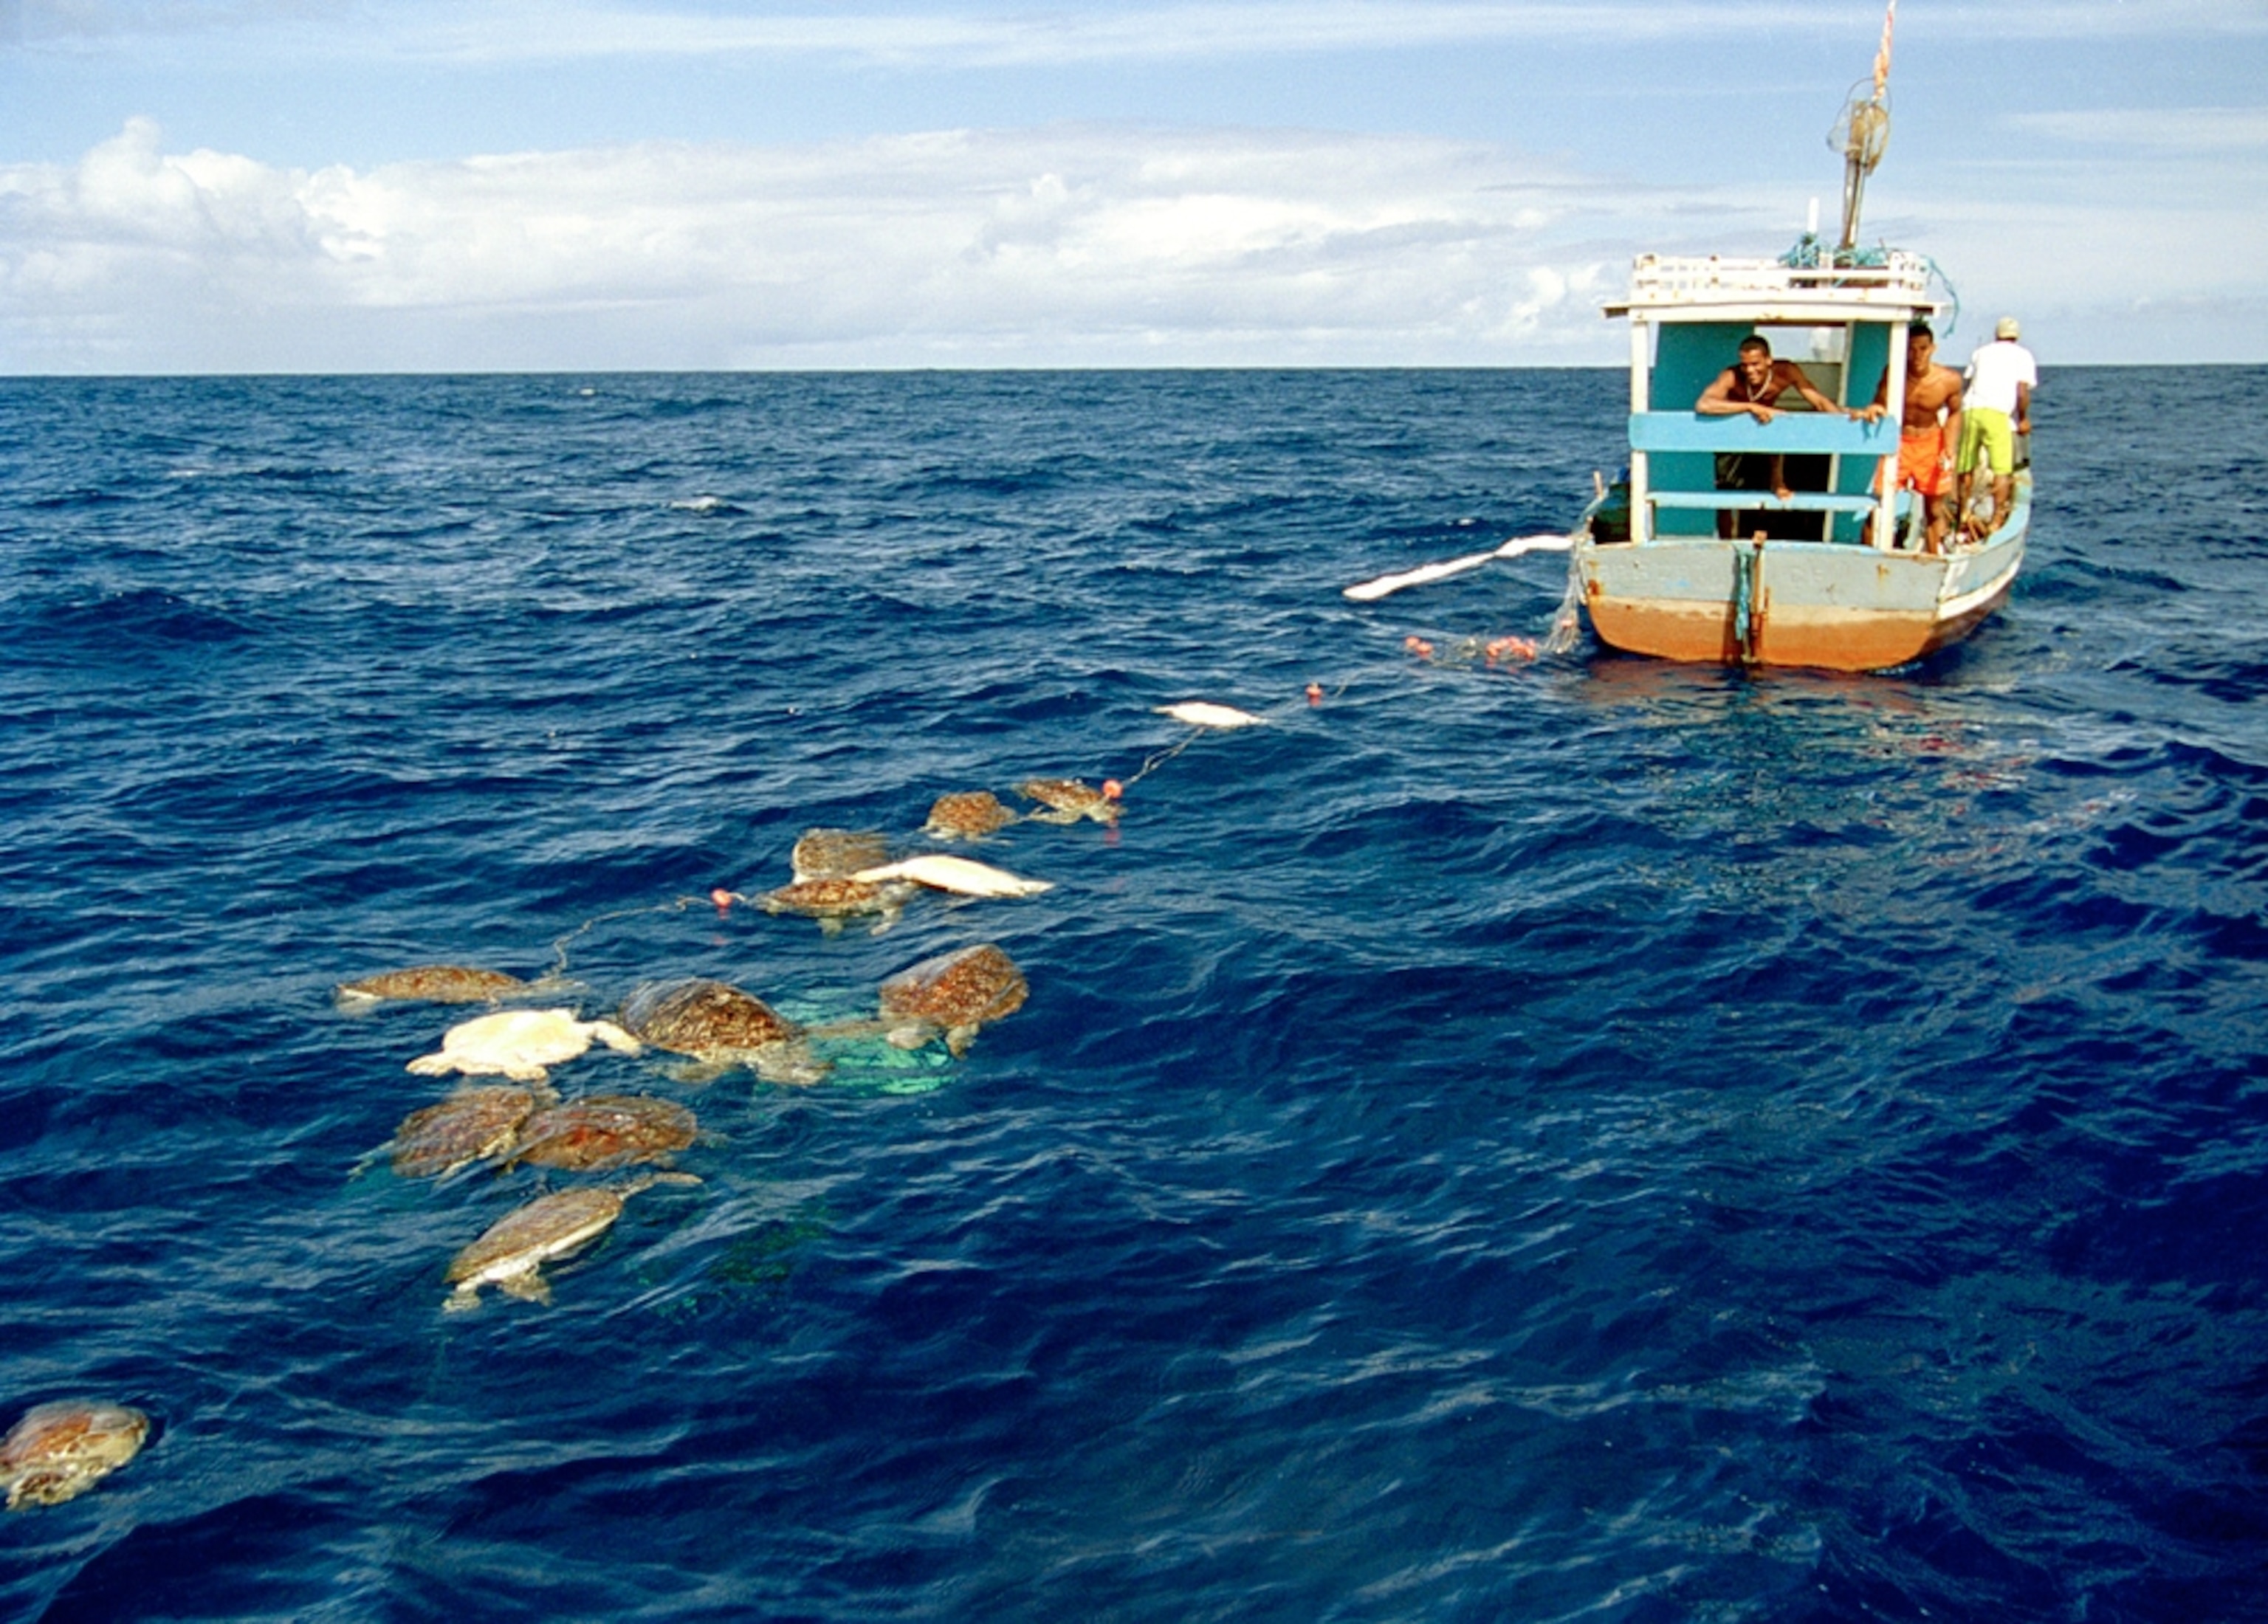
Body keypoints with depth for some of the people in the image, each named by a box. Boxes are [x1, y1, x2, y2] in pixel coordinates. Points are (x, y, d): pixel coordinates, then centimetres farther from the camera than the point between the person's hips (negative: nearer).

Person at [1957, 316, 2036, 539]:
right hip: (1998, 414, -3)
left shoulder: (1981, 351, 22)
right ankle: (1997, 519, -7)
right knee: (2003, 470, 0)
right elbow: (2022, 391, 2)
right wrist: (2023, 419, 12)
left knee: (1966, 468, 11)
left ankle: (1964, 516, 18)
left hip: (1971, 410, 4)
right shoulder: (2023, 355, 12)